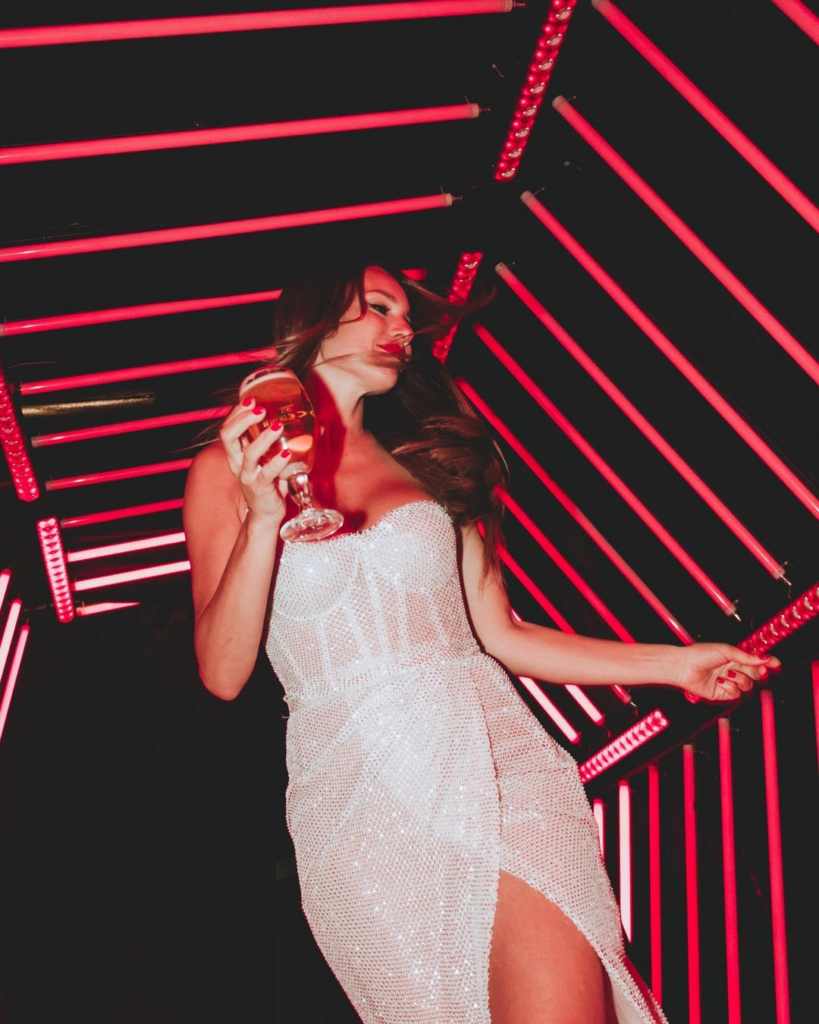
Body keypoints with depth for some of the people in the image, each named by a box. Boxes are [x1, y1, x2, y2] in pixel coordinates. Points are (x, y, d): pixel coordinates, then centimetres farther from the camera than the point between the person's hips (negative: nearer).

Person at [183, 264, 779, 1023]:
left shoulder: (429, 467, 18)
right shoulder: (228, 467, 9)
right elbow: (223, 673, 0)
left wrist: (674, 664, 12)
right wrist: (262, 518, -14)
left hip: (494, 752, 2)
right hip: (358, 783, -1)